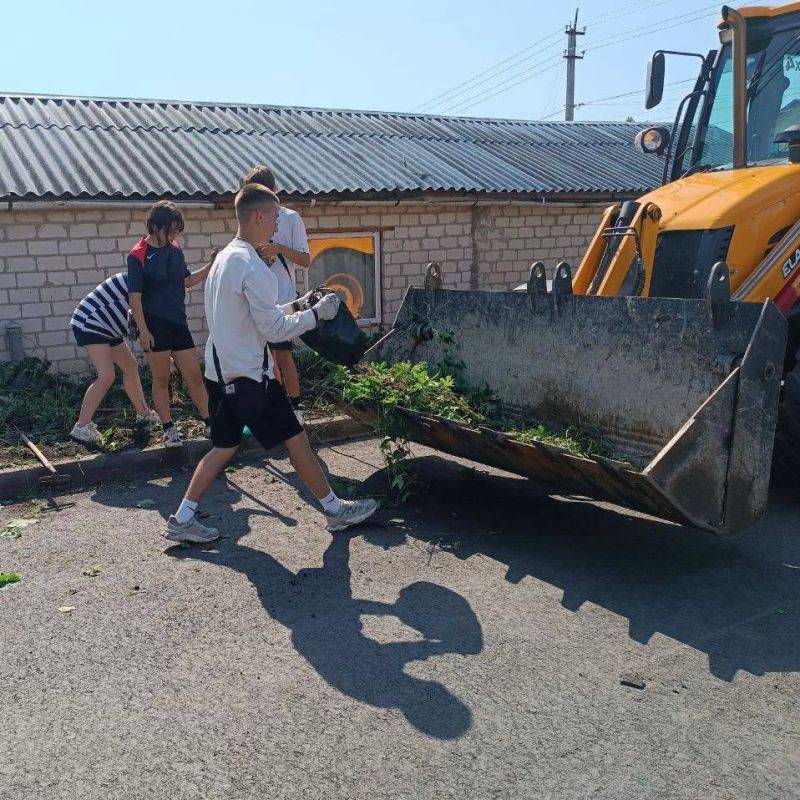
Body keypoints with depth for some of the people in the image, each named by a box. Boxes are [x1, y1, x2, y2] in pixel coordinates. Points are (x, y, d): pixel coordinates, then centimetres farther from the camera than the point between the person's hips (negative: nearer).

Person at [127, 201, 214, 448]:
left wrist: (211, 266, 6)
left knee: (194, 376, 7)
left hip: (178, 323, 5)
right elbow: (135, 296, -12)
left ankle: (210, 424, 14)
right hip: (154, 325, -5)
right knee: (161, 379, 5)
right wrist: (143, 330, -16)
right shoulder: (138, 256, -10)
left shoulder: (175, 250, 7)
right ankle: (168, 429, 17)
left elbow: (187, 281, 19)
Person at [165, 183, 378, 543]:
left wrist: (295, 306, 15)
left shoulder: (224, 258, 11)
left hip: (221, 372, 9)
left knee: (224, 446, 15)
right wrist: (316, 313, -8)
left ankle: (182, 520, 15)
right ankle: (336, 510, 16)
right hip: (250, 376, -9)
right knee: (296, 439, 3)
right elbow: (275, 330, -18)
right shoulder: (252, 267, -19)